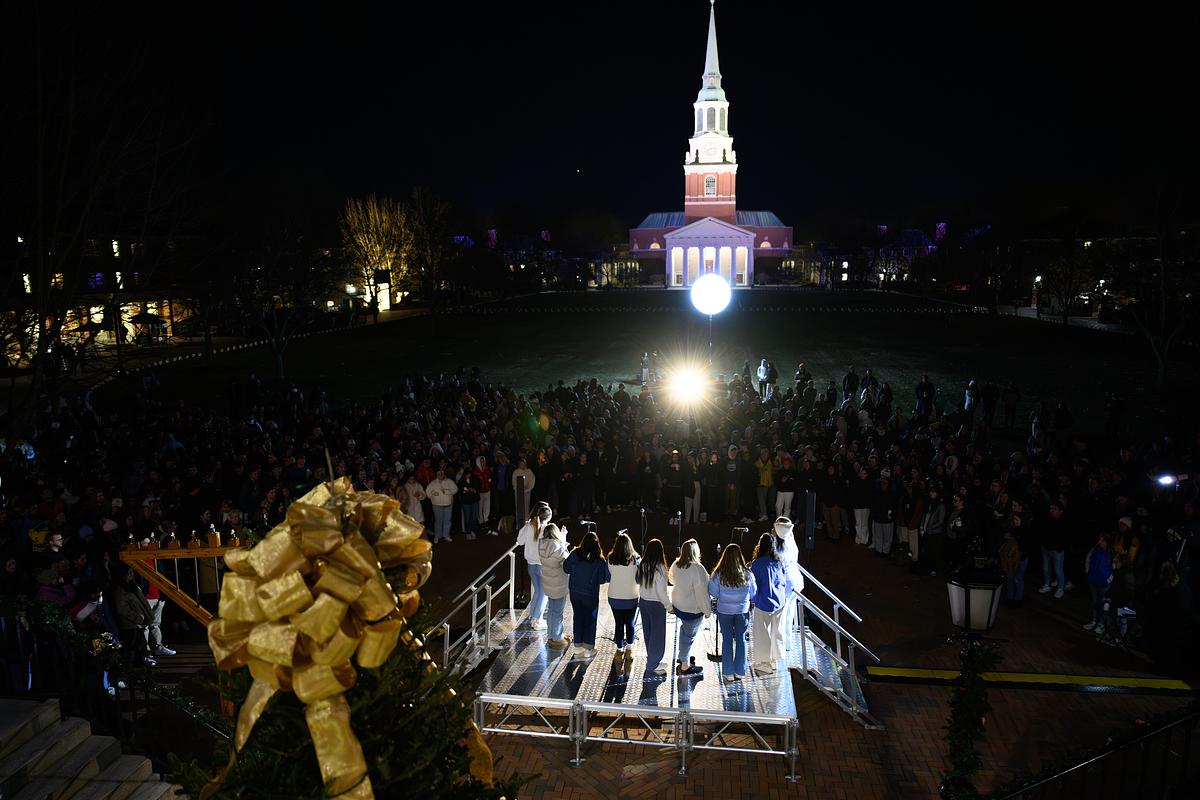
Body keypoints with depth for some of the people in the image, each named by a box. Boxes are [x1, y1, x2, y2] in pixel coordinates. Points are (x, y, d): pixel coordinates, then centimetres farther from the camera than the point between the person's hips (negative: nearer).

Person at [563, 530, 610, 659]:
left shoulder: (575, 554, -14)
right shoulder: (599, 561, -21)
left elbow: (566, 568, -2)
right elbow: (603, 579, -14)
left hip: (575, 592, 3)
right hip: (591, 594, -3)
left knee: (578, 618, 18)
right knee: (590, 619, 13)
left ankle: (578, 646, 27)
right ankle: (588, 649, 21)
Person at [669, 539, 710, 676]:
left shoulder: (676, 564, -4)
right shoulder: (697, 568, -28)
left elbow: (672, 580, 15)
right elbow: (702, 592, -23)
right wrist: (707, 610, -13)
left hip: (678, 604, 8)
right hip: (692, 609, -8)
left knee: (684, 629, 26)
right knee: (689, 635, 6)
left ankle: (682, 656, 42)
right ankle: (684, 666, 18)